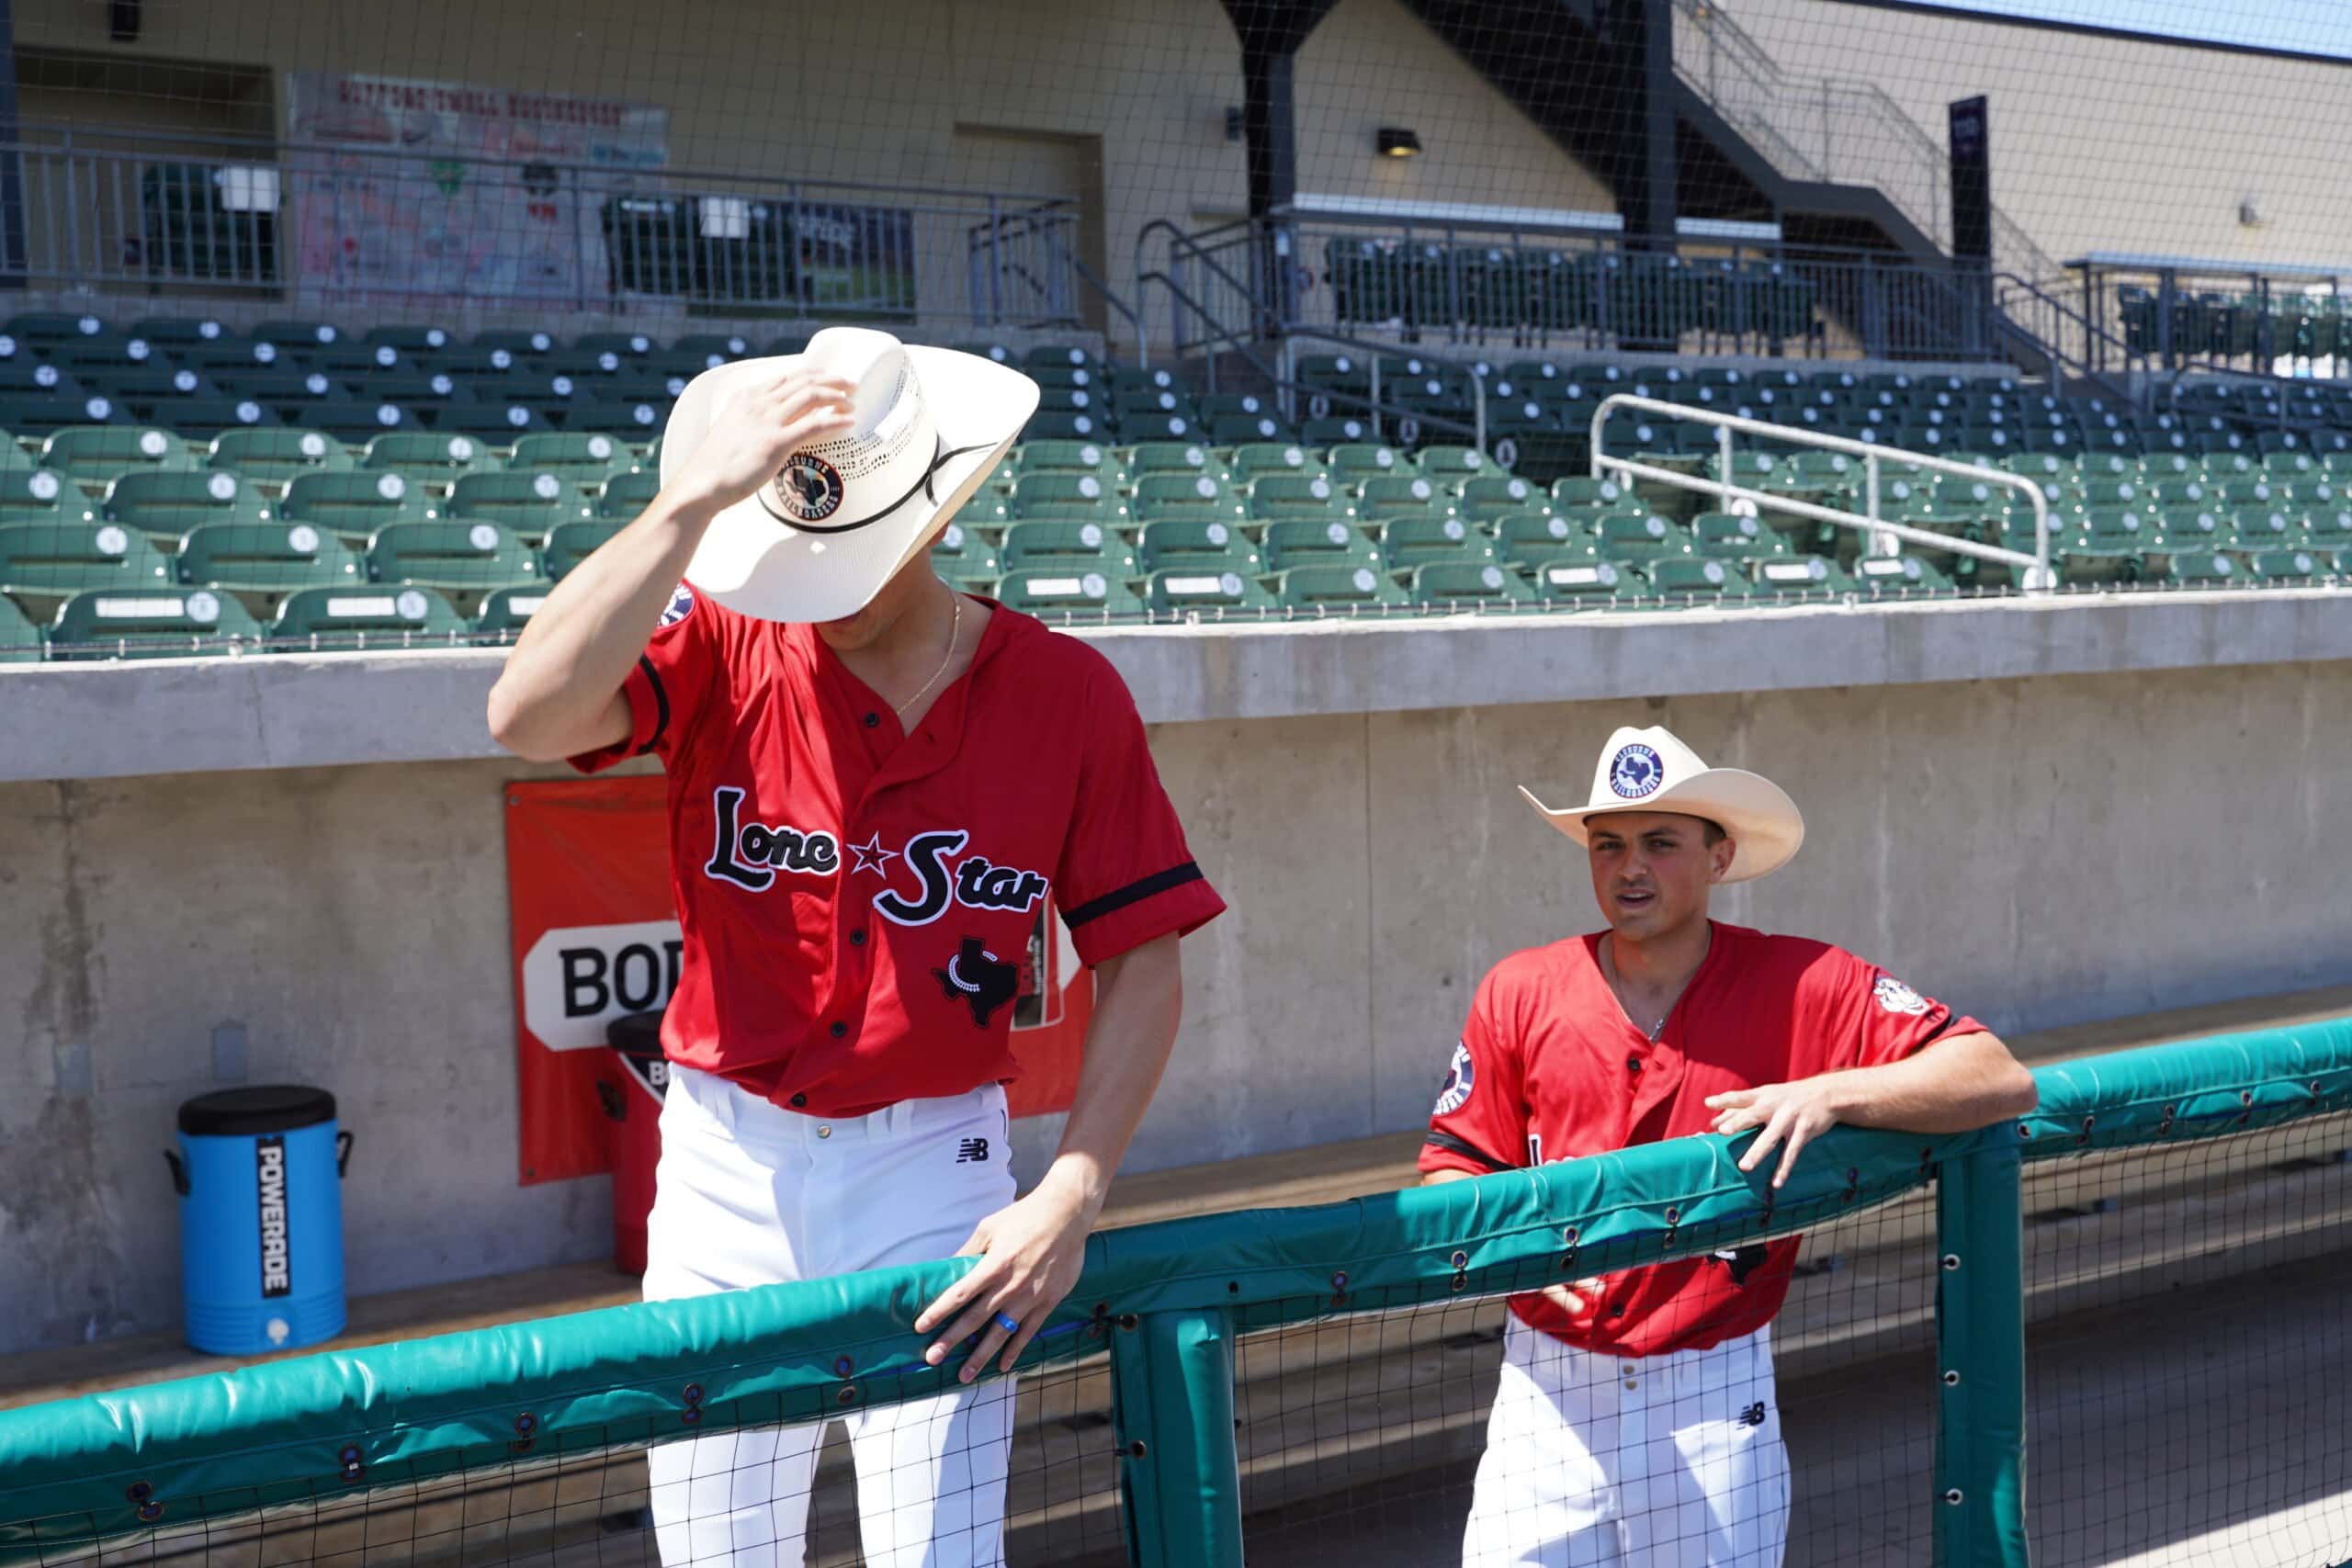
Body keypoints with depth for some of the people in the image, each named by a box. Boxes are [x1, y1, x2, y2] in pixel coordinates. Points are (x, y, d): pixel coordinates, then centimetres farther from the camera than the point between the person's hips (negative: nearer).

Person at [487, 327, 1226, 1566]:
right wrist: (696, 497, -26)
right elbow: (528, 716, -24)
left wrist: (1071, 1198, -12)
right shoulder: (721, 645, -5)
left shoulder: (1065, 693, -5)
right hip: (724, 1170, 1)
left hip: (931, 1174, -1)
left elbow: (1141, 964, -3)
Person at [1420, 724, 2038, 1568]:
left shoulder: (1802, 985, -4)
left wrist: (1831, 1095, -21)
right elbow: (1449, 1172, 5)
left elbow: (2003, 1081, -8)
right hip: (1550, 1397, 1)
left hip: (1718, 1407, -1)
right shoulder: (1517, 994, 1)